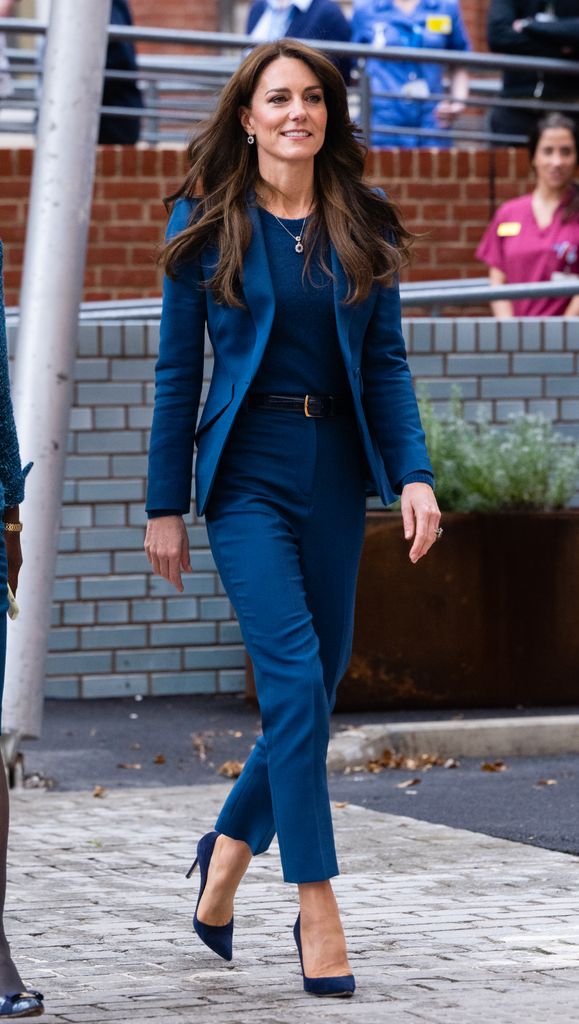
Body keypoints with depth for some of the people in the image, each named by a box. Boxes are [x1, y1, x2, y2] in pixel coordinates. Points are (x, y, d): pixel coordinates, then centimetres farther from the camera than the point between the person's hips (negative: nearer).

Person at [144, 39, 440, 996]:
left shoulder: (363, 226, 7)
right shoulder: (206, 223, 0)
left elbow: (386, 362, 7)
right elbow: (178, 368, 1)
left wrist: (413, 472, -6)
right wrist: (165, 504, -1)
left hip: (336, 470, 4)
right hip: (248, 471, -4)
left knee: (317, 684, 7)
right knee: (296, 680, -13)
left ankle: (230, 846, 31)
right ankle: (318, 913, -11)